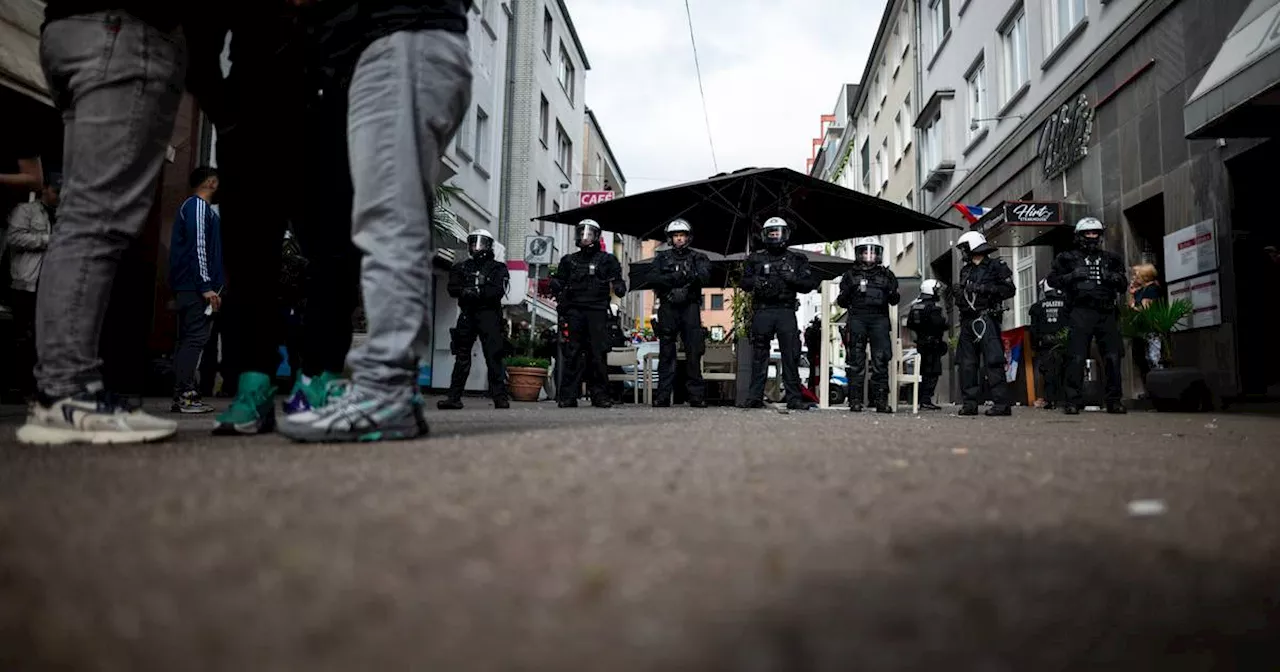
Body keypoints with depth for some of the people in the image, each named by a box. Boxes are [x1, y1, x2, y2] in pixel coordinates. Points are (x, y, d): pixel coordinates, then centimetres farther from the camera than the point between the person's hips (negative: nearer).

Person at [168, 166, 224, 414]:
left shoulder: (196, 206, 24)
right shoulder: (198, 205, -5)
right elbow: (197, 247, -16)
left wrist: (212, 286, 20)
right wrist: (206, 287, -20)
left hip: (190, 287, 10)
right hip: (195, 286, -10)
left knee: (188, 338, 9)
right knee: (195, 338, -13)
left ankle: (183, 394, 10)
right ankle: (184, 396, -15)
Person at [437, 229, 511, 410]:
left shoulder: (498, 268, 9)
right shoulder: (461, 267, 18)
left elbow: (498, 291, -6)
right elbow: (453, 289, 4)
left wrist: (475, 292, -11)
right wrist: (471, 291, -14)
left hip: (489, 315, -3)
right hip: (467, 315, 3)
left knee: (493, 356, -7)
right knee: (462, 356, 3)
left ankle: (500, 397, -7)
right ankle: (453, 396, 3)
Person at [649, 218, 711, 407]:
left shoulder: (698, 258, 14)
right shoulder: (662, 258, 16)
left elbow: (704, 277, -7)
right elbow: (653, 279, -1)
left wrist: (671, 278, -15)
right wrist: (677, 276, -14)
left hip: (690, 307, -1)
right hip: (668, 307, 1)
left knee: (694, 351, -4)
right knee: (666, 352, 1)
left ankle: (697, 395, 0)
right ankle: (663, 395, 1)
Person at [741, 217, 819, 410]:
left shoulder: (796, 260, 13)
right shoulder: (755, 258, 14)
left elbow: (809, 285, 8)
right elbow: (744, 282, 10)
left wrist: (793, 279, -10)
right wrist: (756, 282, -12)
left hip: (786, 312, 0)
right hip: (762, 311, 0)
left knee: (791, 355, -4)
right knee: (759, 355, 0)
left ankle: (794, 398, -1)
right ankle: (754, 397, 3)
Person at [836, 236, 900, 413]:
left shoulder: (886, 275, 17)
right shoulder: (851, 275, 15)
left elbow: (894, 301, 14)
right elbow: (842, 302, 11)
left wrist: (892, 294, -9)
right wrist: (847, 291, -10)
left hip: (879, 319, 1)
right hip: (857, 318, -1)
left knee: (881, 359, -5)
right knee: (857, 360, -4)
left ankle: (881, 400, -4)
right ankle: (855, 400, -3)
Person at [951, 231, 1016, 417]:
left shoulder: (995, 266, 0)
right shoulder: (966, 270, 21)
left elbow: (1009, 289, -7)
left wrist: (984, 288, -14)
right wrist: (957, 292, 4)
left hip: (986, 318, -7)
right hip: (968, 320, 7)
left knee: (993, 361, -12)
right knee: (967, 363, 5)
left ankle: (1001, 403, -11)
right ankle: (970, 402, 9)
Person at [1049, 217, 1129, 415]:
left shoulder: (1111, 259, 21)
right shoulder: (1068, 258, 12)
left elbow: (1124, 285, 22)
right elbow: (1052, 279, 6)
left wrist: (1117, 278, -1)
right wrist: (1072, 276, -11)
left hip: (1107, 312, 3)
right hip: (1081, 312, -3)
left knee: (1113, 357, 0)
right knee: (1076, 358, -8)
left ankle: (1114, 400, 9)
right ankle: (1073, 401, -5)